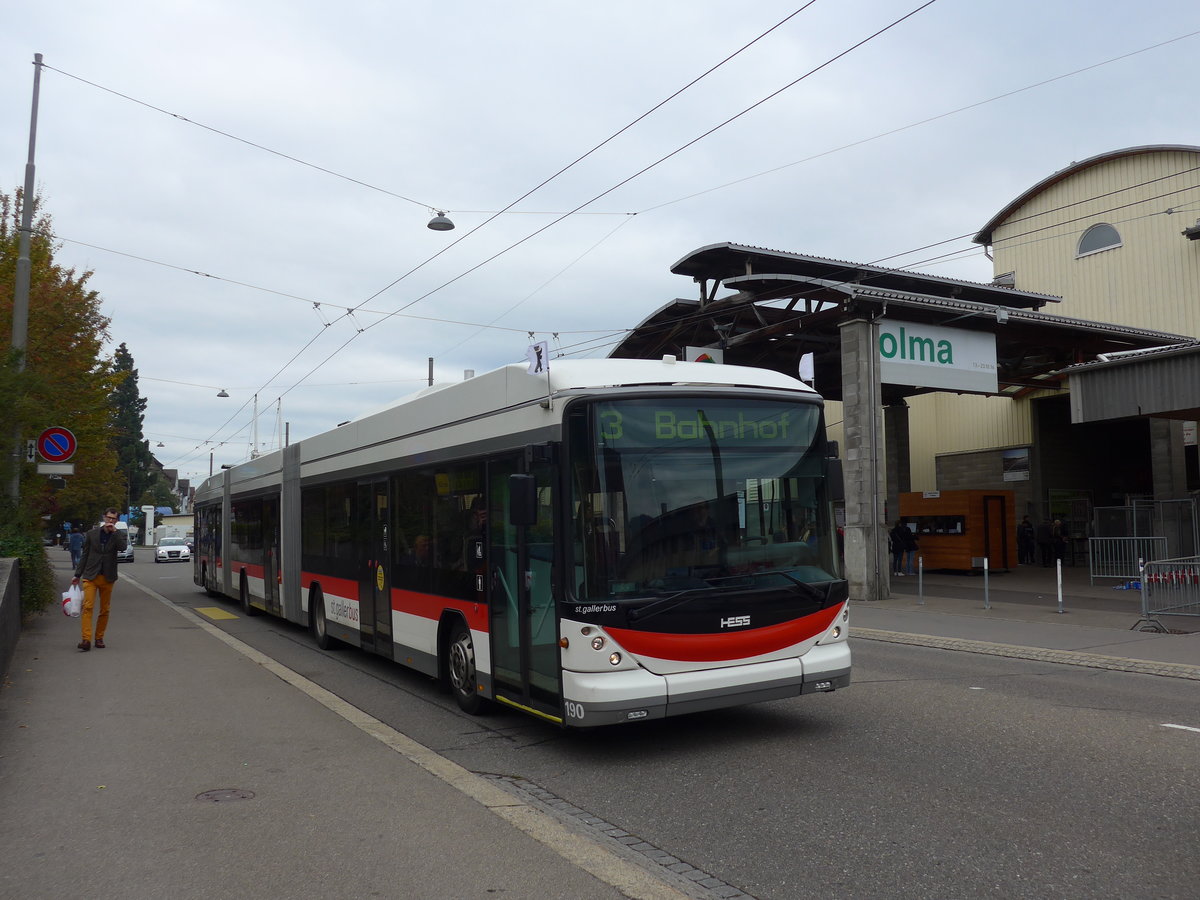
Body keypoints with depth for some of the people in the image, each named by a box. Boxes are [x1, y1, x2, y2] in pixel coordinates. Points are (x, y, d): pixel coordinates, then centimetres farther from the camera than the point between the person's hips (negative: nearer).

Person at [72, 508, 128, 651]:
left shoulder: (119, 535, 4)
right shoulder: (91, 534, 6)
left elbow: (123, 547, -19)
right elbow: (84, 555, 10)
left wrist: (114, 531, -18)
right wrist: (78, 575, 9)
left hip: (107, 578, 1)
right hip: (90, 576, -1)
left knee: (105, 610, 6)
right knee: (87, 607, -13)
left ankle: (99, 638, 17)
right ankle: (86, 639, -18)